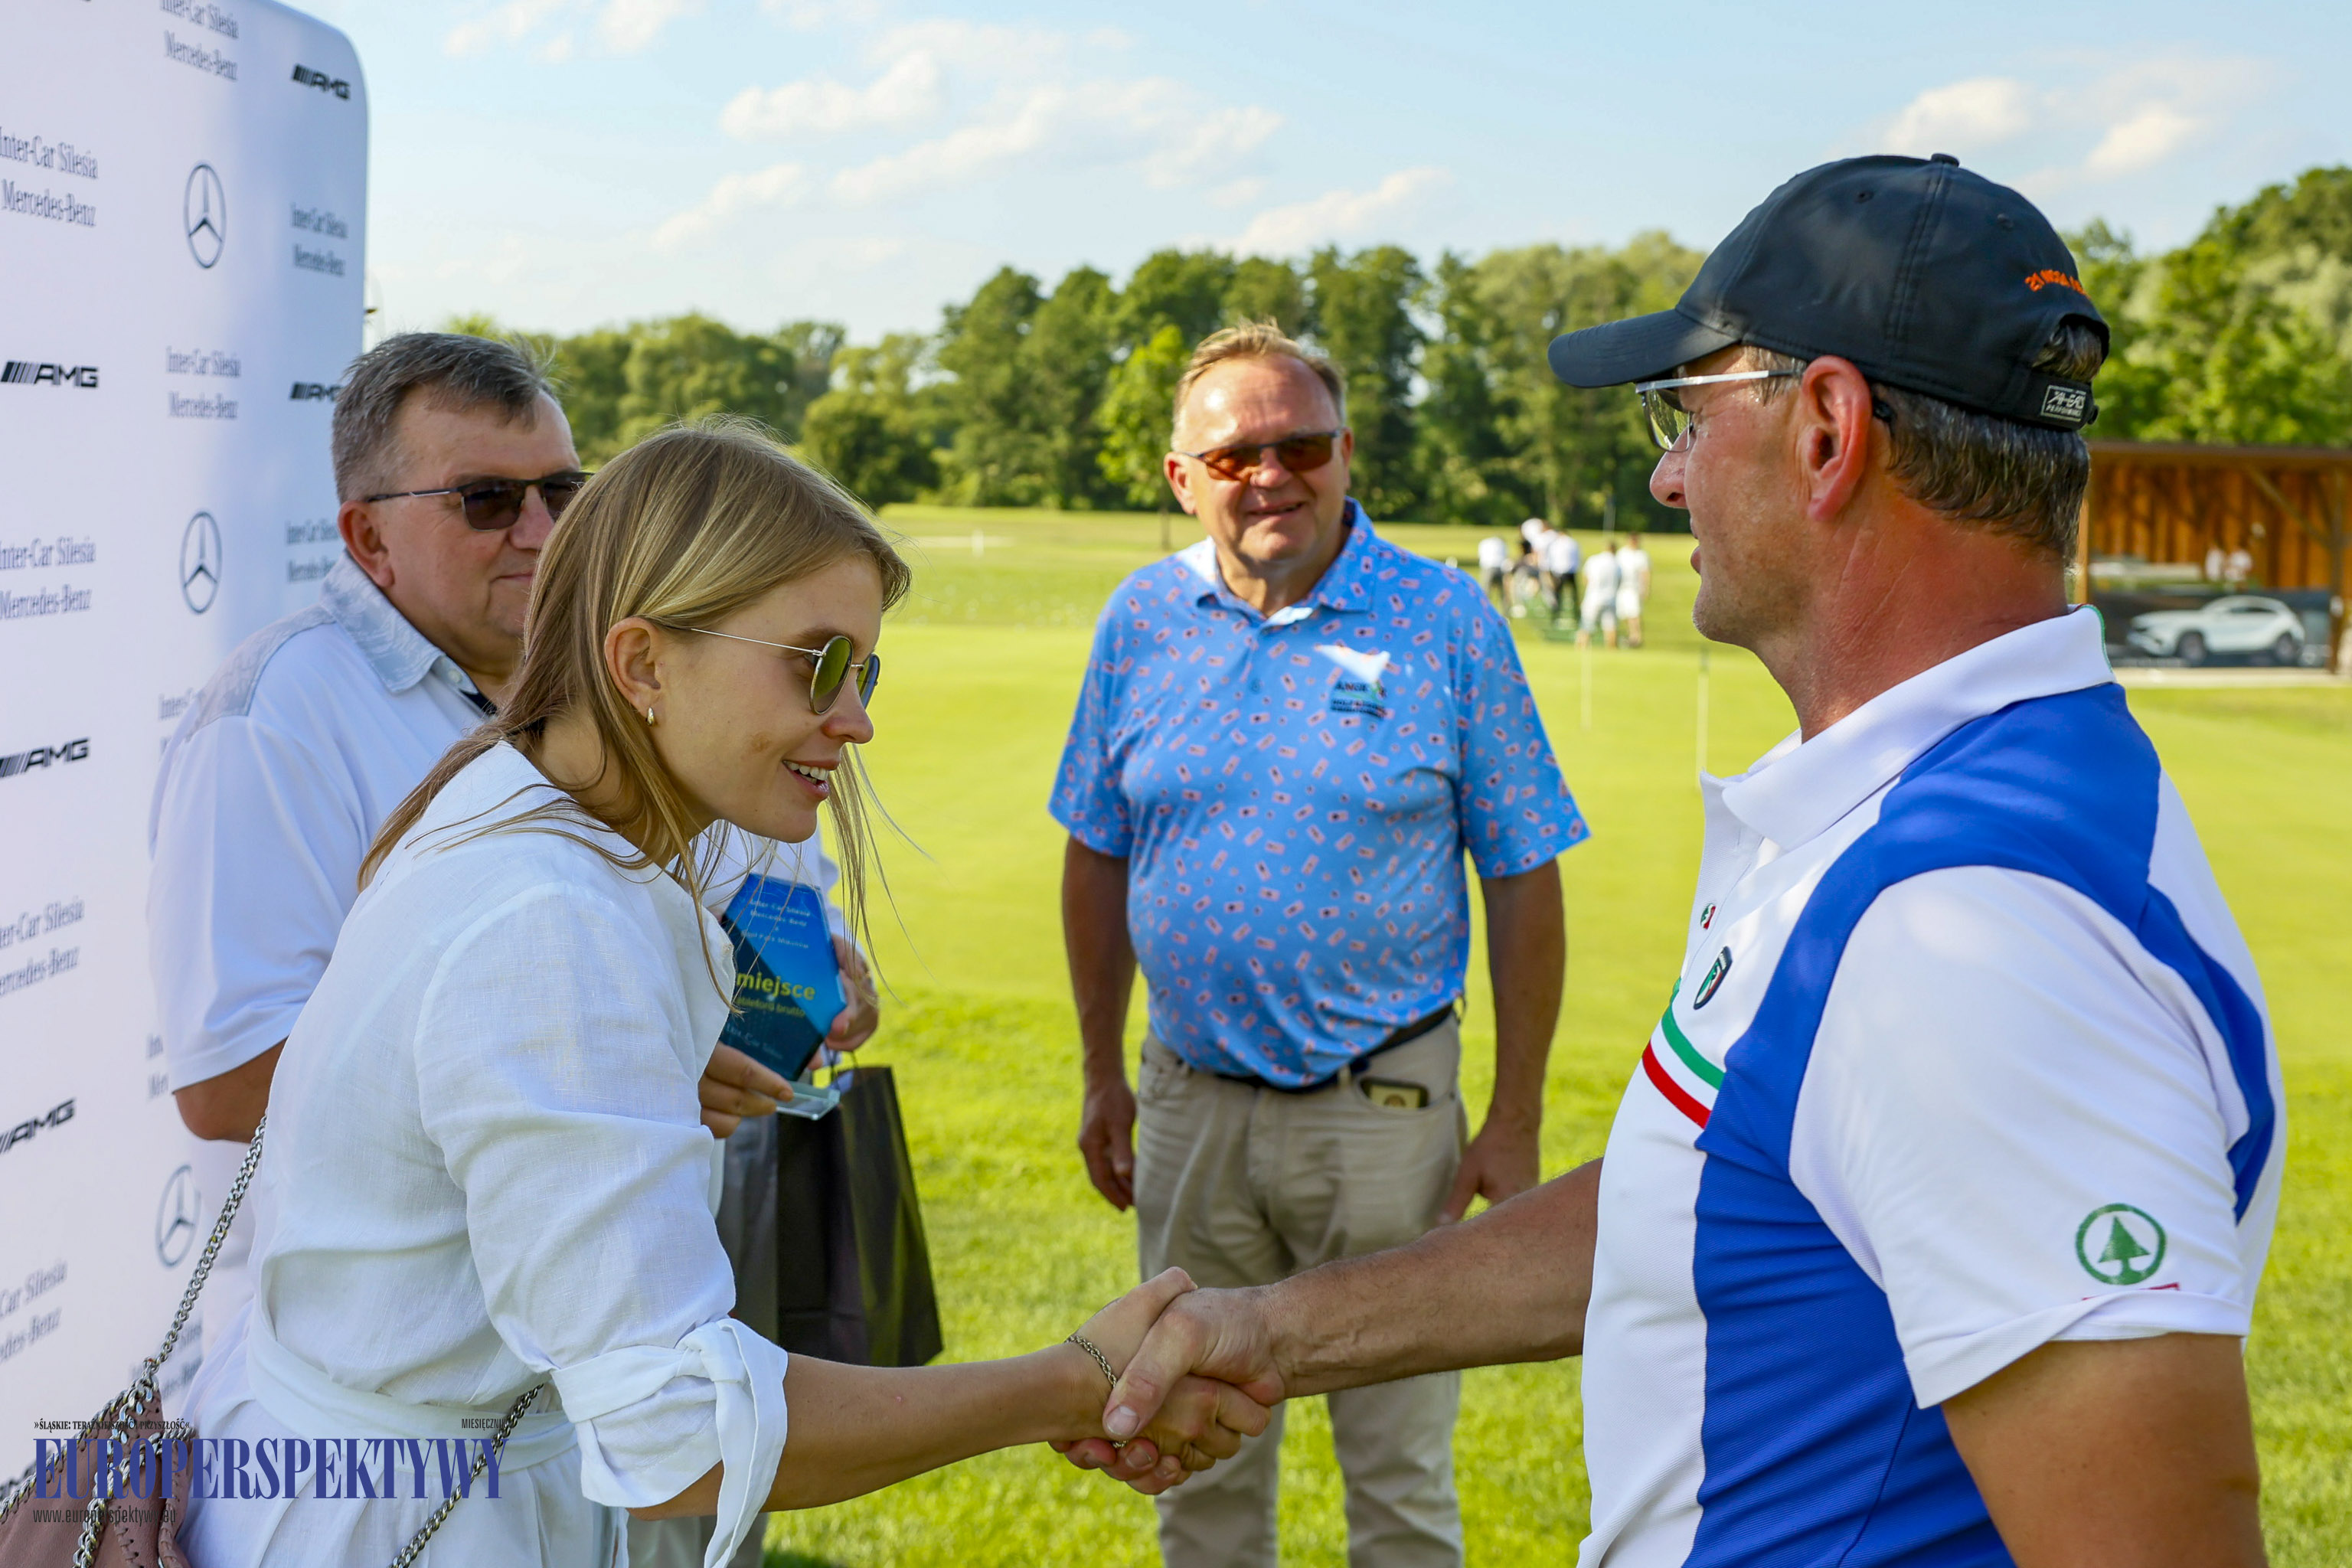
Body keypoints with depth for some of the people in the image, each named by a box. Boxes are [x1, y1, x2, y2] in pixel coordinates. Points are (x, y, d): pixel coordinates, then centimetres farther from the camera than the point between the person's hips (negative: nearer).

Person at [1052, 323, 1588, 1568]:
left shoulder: (1446, 623, -7)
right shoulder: (1142, 621, 2)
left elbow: (1523, 882, -4)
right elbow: (1098, 859, 11)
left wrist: (1514, 1122, -6)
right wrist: (1103, 1079, 11)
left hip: (1385, 1105, -3)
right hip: (1190, 1102, 3)